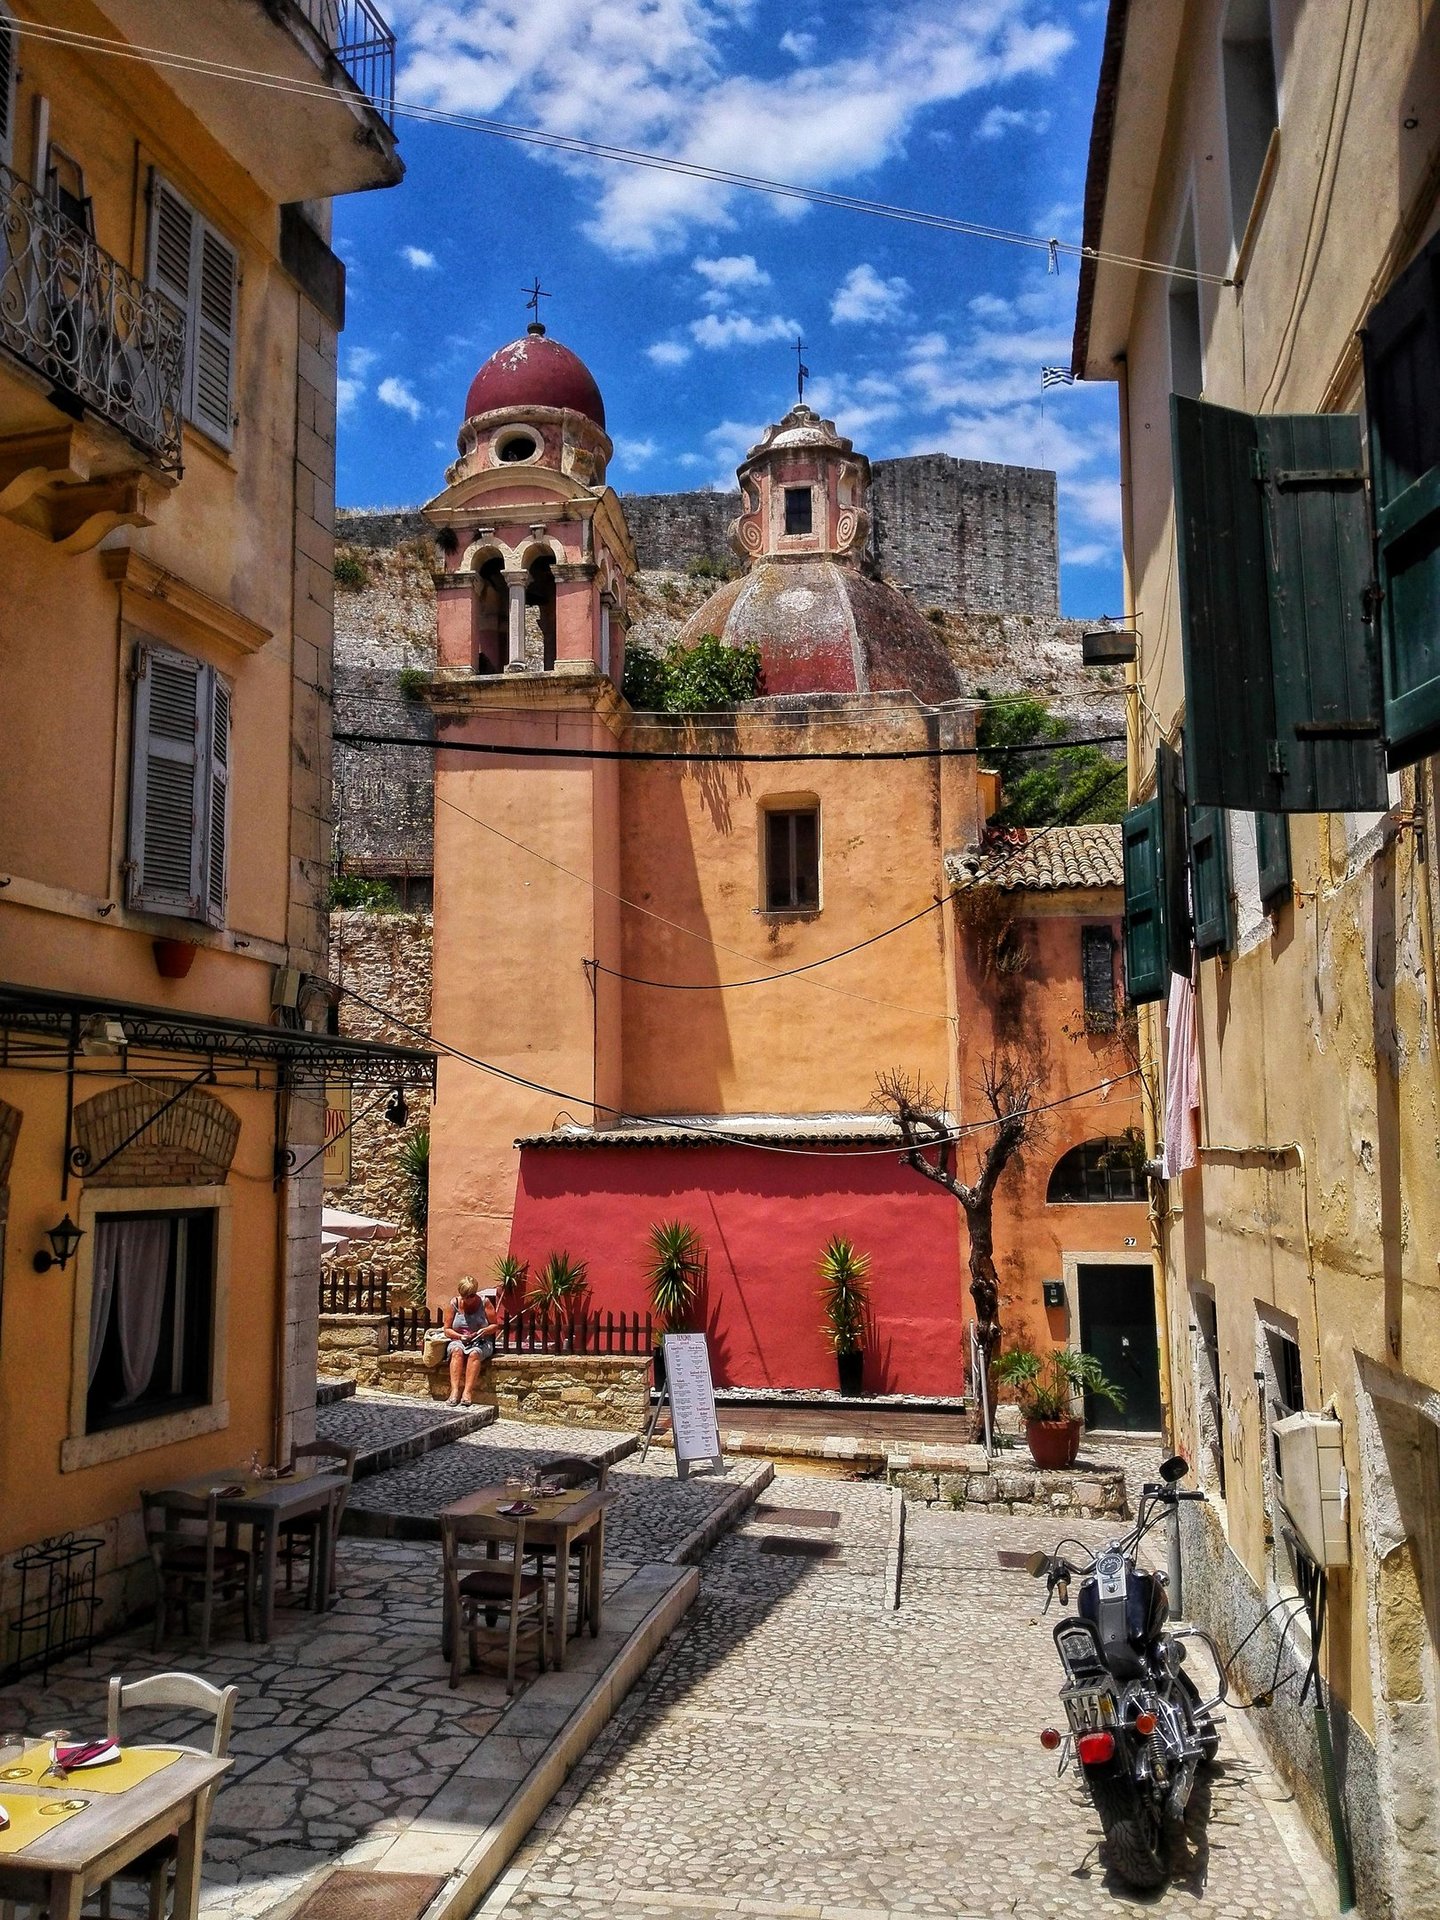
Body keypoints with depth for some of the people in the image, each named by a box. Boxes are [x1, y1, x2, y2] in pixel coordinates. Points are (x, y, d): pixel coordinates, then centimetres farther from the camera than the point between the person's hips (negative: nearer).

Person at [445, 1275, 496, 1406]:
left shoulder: (484, 1302, 1)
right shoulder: (454, 1303, 3)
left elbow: (494, 1325, 4)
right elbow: (447, 1329, 6)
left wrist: (485, 1331, -16)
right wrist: (460, 1336, -12)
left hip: (481, 1342, -1)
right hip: (458, 1341, 1)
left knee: (475, 1353, -35)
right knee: (457, 1351, -33)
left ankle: (467, 1392, -41)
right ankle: (455, 1391, -41)